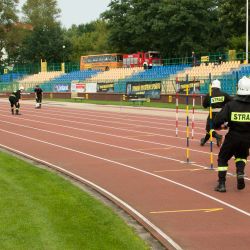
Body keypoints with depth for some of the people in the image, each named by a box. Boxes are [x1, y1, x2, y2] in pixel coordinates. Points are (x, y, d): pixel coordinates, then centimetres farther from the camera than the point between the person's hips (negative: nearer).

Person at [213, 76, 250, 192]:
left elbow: (218, 120, -16)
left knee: (223, 158, 16)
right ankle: (240, 173, 3)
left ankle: (221, 184, 7)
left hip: (233, 136, -2)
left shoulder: (231, 104, -11)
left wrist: (219, 125, 7)